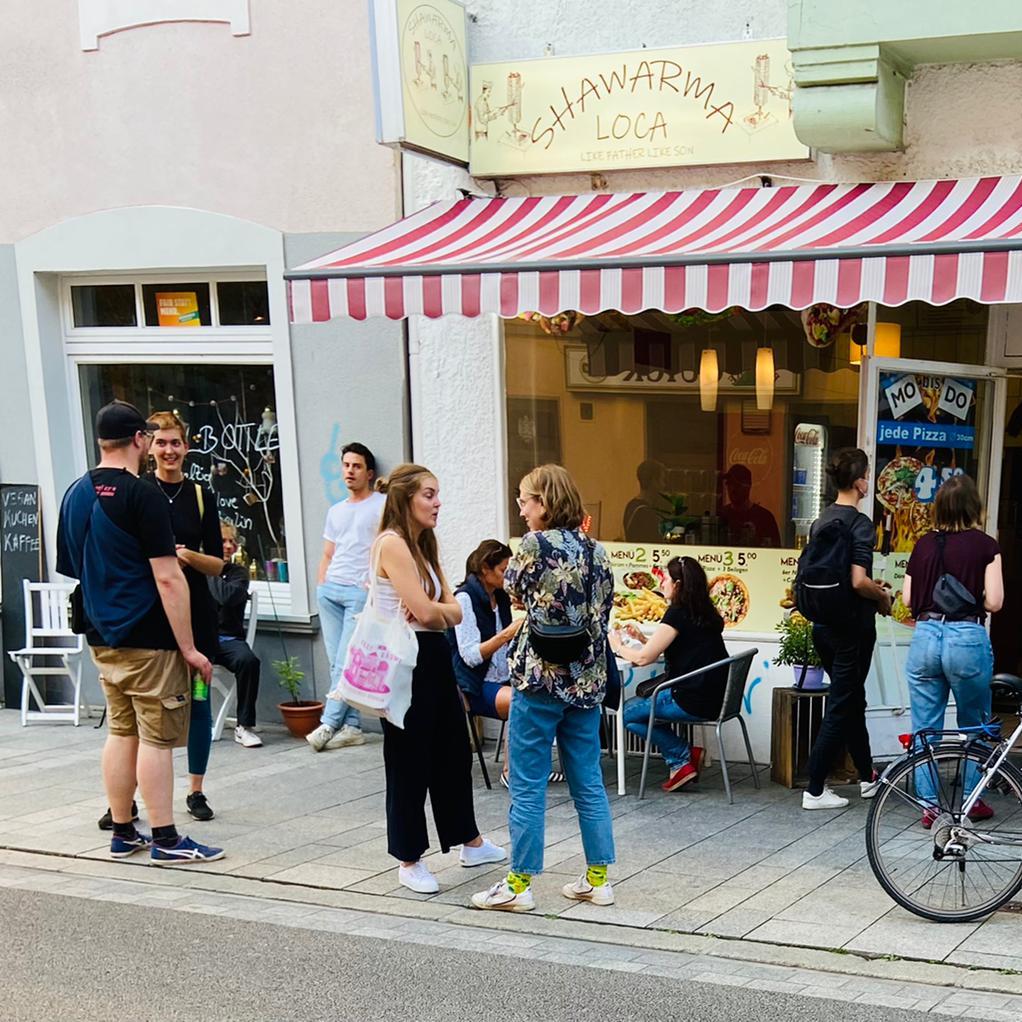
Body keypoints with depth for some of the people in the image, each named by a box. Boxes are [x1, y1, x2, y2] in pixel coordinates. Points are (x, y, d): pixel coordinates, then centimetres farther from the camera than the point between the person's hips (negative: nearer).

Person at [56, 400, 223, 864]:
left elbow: (72, 569, 17)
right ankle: (165, 840, 2)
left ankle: (123, 833, 20)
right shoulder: (143, 496, -15)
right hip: (147, 639, -8)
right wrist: (188, 647, -16)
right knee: (157, 737, -3)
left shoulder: (75, 494, 9)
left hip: (102, 637, 8)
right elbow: (167, 578, -19)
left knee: (121, 732, 14)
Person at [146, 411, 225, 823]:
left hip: (194, 611, 3)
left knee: (198, 700, 7)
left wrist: (189, 556, -12)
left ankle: (196, 791, 19)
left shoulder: (200, 496, 7)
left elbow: (218, 564, 6)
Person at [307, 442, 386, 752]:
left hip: (361, 591, -6)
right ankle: (351, 726, 5)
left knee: (346, 662, -10)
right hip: (330, 589, 6)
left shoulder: (382, 506, 1)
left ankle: (329, 724, -7)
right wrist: (321, 588, 13)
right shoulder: (335, 511, 22)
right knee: (337, 663, 2)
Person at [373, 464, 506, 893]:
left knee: (453, 751, 18)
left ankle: (470, 843, 33)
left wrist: (432, 611, -13)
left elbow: (454, 611, 5)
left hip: (434, 657, 10)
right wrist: (440, 611, -1)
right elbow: (426, 611, -21)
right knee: (409, 760, 2)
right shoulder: (392, 544, -15)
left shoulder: (423, 545, 14)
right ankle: (409, 861, 14)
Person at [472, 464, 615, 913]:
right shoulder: (596, 551, 6)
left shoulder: (536, 544, -12)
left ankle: (519, 884, 9)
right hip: (587, 679, 6)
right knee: (588, 783, 13)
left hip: (540, 677, -6)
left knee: (528, 787, 2)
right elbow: (603, 612, 10)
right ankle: (598, 879, 18)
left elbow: (514, 590, 5)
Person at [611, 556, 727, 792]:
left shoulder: (678, 613, -13)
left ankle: (682, 759, 4)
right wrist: (644, 639, 18)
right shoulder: (705, 612, 12)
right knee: (645, 691, 24)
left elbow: (643, 658, -12)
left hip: (695, 702, -9)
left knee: (628, 712, 4)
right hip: (714, 698, 9)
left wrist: (619, 647, 6)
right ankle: (684, 754, 12)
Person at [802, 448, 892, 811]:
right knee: (841, 708, 0)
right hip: (852, 627, -8)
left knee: (853, 701, 21)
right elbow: (858, 581, -24)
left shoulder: (821, 521, 8)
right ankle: (814, 790, 2)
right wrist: (883, 596, -4)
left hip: (823, 624, 8)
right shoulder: (859, 523, -16)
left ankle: (867, 777, 34)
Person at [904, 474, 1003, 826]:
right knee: (974, 727, 17)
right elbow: (993, 602, -9)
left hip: (925, 636, 2)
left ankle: (928, 805, 11)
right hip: (967, 638, -2)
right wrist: (969, 596, 12)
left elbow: (908, 599, 6)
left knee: (925, 728, 10)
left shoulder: (923, 545, 4)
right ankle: (973, 800, 24)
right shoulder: (985, 545, -5)